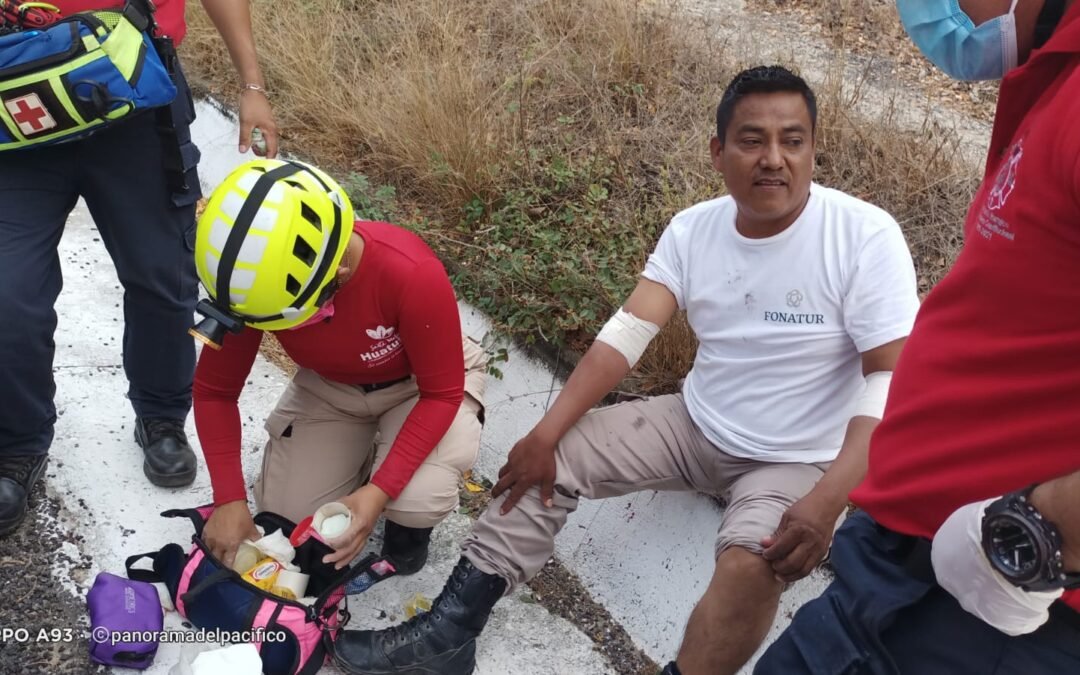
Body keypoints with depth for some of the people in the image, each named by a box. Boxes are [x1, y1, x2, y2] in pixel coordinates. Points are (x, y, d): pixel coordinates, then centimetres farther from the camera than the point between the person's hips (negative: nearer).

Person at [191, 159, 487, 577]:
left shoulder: (413, 275, -40)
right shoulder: (255, 279, -28)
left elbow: (442, 394, -27)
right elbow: (214, 390, -13)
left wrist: (380, 490, -35)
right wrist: (229, 499, -21)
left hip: (421, 385, -3)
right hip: (329, 388, 4)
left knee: (417, 499, -29)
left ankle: (409, 522, 8)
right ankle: (361, 449, 22)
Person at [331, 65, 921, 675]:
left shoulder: (865, 236, -19)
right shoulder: (693, 229, -5)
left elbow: (891, 379, -21)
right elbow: (627, 333, -9)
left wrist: (828, 501, -34)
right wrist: (546, 433, -20)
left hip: (799, 461, -5)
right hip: (696, 425, 5)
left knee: (751, 565, -34)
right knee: (555, 455, -6)